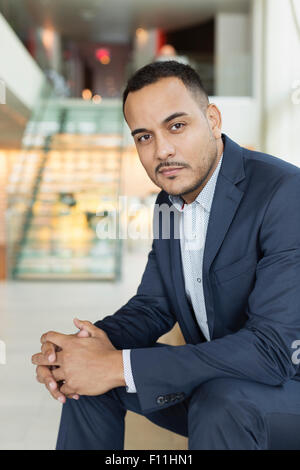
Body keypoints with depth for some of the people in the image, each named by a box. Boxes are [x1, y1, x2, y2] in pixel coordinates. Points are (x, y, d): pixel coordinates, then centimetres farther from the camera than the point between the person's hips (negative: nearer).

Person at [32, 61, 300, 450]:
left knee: (221, 400, -36)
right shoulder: (170, 201, 1)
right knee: (84, 372, -2)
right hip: (213, 375, 7)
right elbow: (154, 305, 7)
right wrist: (101, 340, -17)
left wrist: (120, 366, -29)